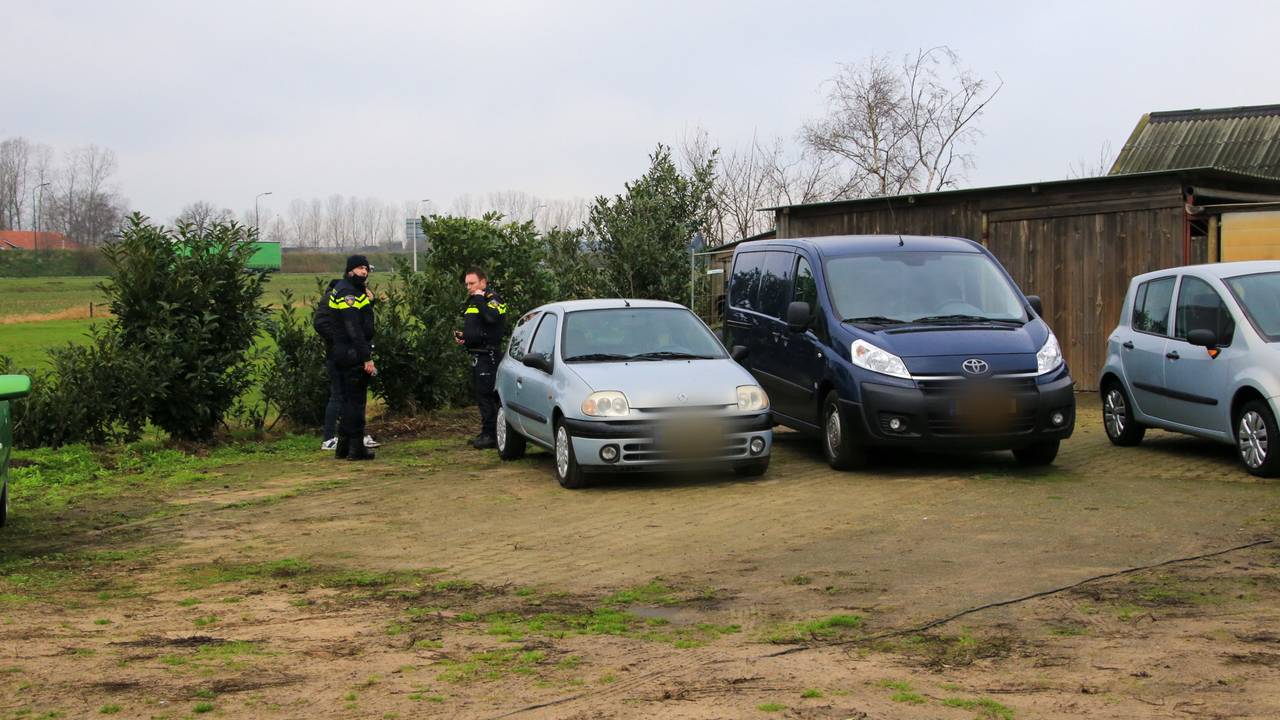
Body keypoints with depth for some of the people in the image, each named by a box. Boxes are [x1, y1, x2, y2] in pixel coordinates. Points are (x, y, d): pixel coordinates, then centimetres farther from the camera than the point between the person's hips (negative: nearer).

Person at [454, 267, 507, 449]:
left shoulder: (492, 299, -8)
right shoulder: (472, 301, 21)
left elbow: (492, 318, -30)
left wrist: (479, 299, -20)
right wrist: (461, 335, 13)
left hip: (488, 354, -10)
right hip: (476, 355, 10)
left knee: (486, 395, -11)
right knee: (481, 395, 12)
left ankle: (490, 435, -9)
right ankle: (487, 433, 17)